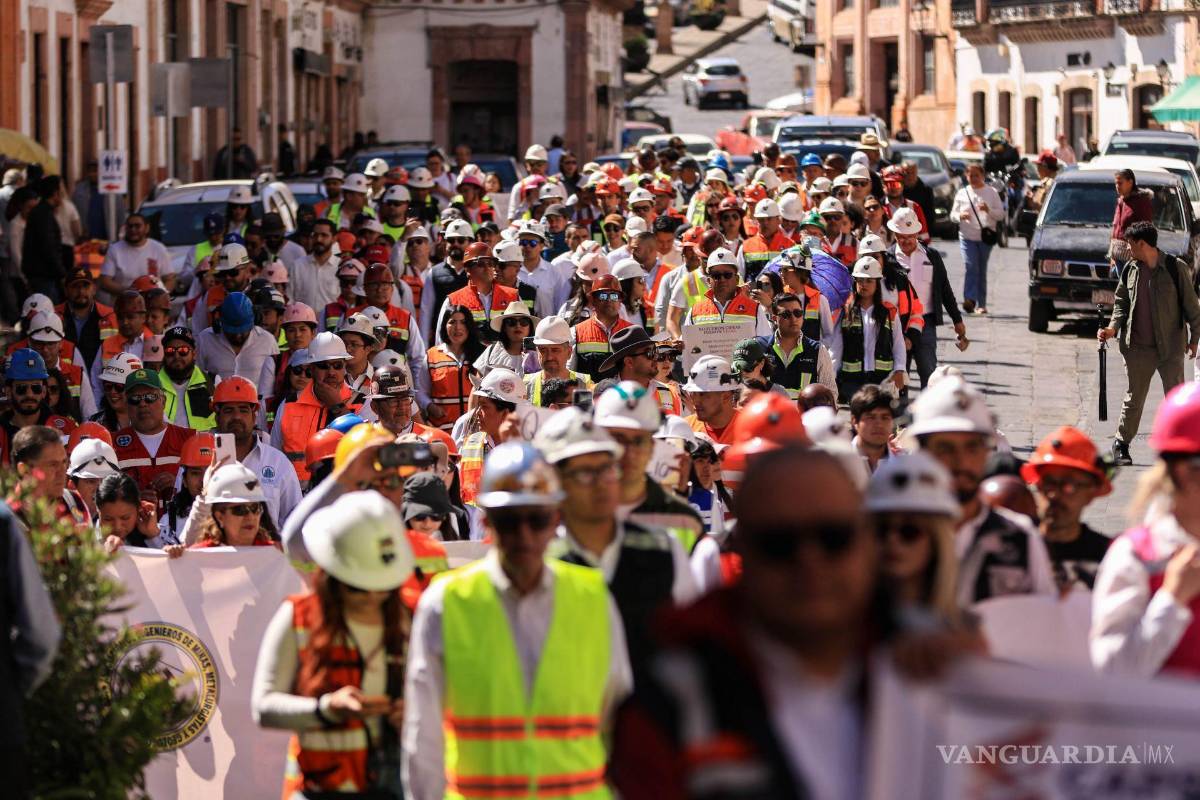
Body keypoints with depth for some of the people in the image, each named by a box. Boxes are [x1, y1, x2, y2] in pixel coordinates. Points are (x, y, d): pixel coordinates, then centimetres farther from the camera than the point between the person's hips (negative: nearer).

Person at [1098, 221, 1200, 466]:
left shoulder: (1176, 268, -7)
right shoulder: (1130, 270, 5)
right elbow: (1121, 301, 14)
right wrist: (1113, 327, -2)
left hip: (1170, 347, -3)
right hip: (1138, 347, 3)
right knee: (1134, 397, 10)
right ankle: (1121, 444, 23)